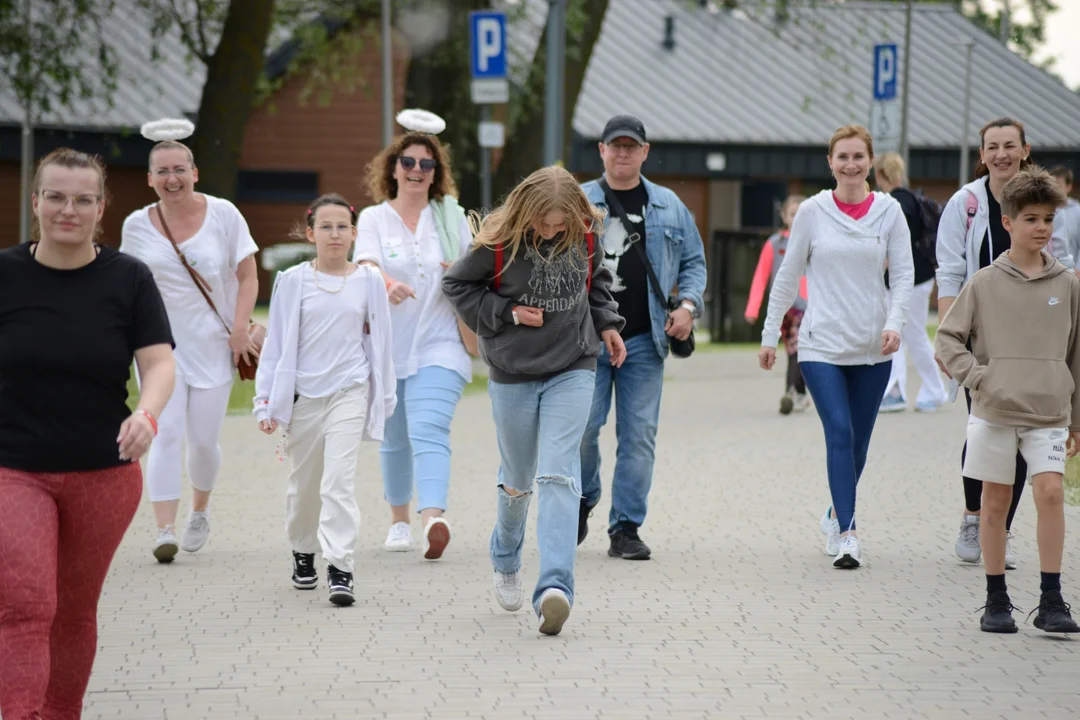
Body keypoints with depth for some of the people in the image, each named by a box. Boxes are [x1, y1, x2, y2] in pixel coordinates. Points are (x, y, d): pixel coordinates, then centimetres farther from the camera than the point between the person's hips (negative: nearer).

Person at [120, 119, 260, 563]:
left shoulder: (222, 214, -3)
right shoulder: (137, 225, 0)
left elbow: (247, 278, 0)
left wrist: (240, 332, -9)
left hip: (212, 343, 0)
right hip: (160, 343, 0)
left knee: (204, 439, 4)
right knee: (167, 434, -13)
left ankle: (200, 512, 32)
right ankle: (164, 530, -16)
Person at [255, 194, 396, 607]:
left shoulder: (368, 281, 3)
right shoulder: (293, 282, 1)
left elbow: (379, 341, 9)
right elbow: (277, 343, 4)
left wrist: (384, 397, 10)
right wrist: (266, 401, 1)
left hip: (350, 391, -1)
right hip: (304, 392, 1)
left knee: (339, 480, -13)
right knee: (304, 483, 13)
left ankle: (340, 568, -16)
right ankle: (303, 552, 36)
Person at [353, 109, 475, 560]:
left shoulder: (451, 217, 7)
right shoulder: (374, 218, 3)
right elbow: (366, 268, -15)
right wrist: (388, 284, -35)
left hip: (438, 346, -1)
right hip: (386, 347, 1)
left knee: (429, 431, -19)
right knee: (394, 439, 12)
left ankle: (433, 518, -34)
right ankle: (399, 520, 30)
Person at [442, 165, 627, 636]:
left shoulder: (585, 233, -5)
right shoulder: (499, 241, -14)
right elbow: (457, 284, -1)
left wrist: (607, 324, 5)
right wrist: (506, 314, -12)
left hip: (573, 370, 0)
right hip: (513, 374, 0)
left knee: (558, 475, -15)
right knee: (518, 480, 12)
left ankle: (556, 587, -25)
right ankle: (506, 562, 42)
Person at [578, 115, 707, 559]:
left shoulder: (668, 206, 11)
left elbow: (694, 261, 16)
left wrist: (688, 305, 0)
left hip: (645, 339, 2)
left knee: (638, 435, 0)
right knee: (582, 427, -6)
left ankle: (626, 528, 7)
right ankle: (584, 499, 22)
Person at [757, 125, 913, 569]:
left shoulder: (888, 211, 3)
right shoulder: (813, 212, 1)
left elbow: (903, 275, 2)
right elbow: (788, 277, 7)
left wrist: (895, 323, -14)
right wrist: (769, 336, 8)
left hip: (872, 348, 2)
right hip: (822, 344, -2)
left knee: (858, 440, 9)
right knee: (840, 433, -15)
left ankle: (837, 515, 31)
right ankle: (846, 532, -16)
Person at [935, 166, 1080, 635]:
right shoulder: (984, 284, 0)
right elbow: (948, 337, 4)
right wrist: (977, 377, -11)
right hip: (994, 411, -1)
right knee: (996, 501, 5)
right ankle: (996, 601, 15)